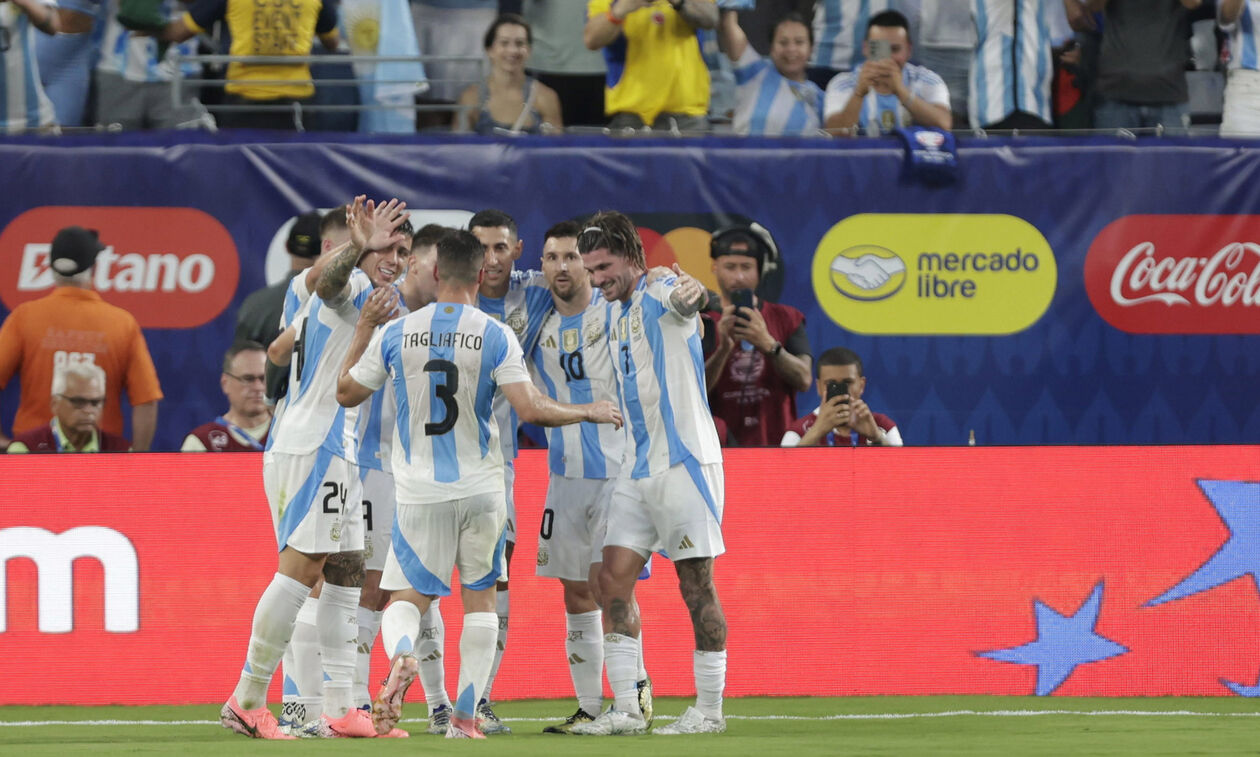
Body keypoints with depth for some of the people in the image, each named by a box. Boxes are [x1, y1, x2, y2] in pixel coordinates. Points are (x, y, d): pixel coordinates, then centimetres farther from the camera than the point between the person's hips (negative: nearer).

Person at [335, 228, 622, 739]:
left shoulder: (394, 334, -2)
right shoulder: (496, 336, -7)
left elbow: (347, 393, 11)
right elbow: (531, 410, -14)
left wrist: (363, 330, 21)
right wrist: (590, 413, 2)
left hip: (420, 492, 0)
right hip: (481, 488, 0)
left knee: (406, 597, 8)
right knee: (480, 599, 15)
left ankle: (400, 655, -28)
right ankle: (465, 717, 8)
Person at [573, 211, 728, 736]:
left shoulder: (659, 294, -12)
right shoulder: (616, 313, 14)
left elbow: (686, 298, -37)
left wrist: (689, 293, -58)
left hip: (684, 461, -8)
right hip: (637, 469, 8)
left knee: (696, 584, -4)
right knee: (613, 579, 0)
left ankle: (709, 710, 3)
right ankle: (624, 709, 2)